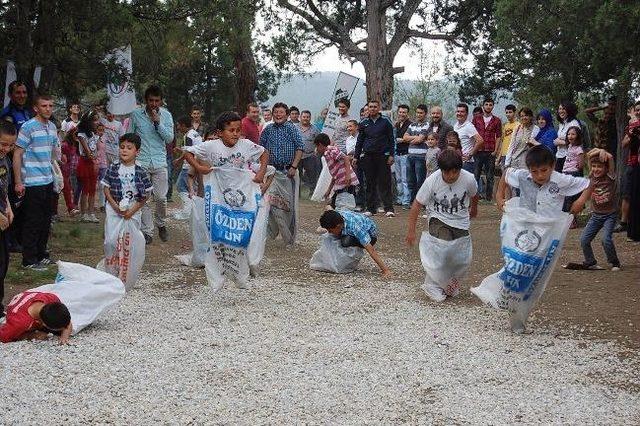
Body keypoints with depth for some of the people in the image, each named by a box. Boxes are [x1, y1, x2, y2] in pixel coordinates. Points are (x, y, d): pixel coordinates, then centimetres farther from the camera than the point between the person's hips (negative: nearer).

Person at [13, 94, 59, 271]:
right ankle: (29, 260, 6)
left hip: (48, 181, 7)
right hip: (33, 182, -7)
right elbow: (17, 154, -11)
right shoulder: (28, 127, -12)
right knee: (33, 222, -2)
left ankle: (42, 254, 27)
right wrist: (18, 182, -14)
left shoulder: (52, 127, 11)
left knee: (45, 221, 15)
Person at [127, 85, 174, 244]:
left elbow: (169, 138, -3)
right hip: (141, 162, 0)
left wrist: (158, 122, -14)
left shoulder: (166, 115, 3)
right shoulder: (136, 114, 1)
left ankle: (161, 224, 23)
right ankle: (147, 231, 5)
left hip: (159, 162, 0)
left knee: (161, 197, -2)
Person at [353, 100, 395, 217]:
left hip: (382, 155, -3)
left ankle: (389, 209, -5)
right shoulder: (364, 123, 9)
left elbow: (391, 140, 3)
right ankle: (370, 208, 12)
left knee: (385, 183, -5)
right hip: (367, 156, 3)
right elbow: (359, 141, 15)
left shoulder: (385, 122, 2)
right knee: (369, 183, 6)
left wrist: (391, 155, -4)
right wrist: (356, 156, 10)